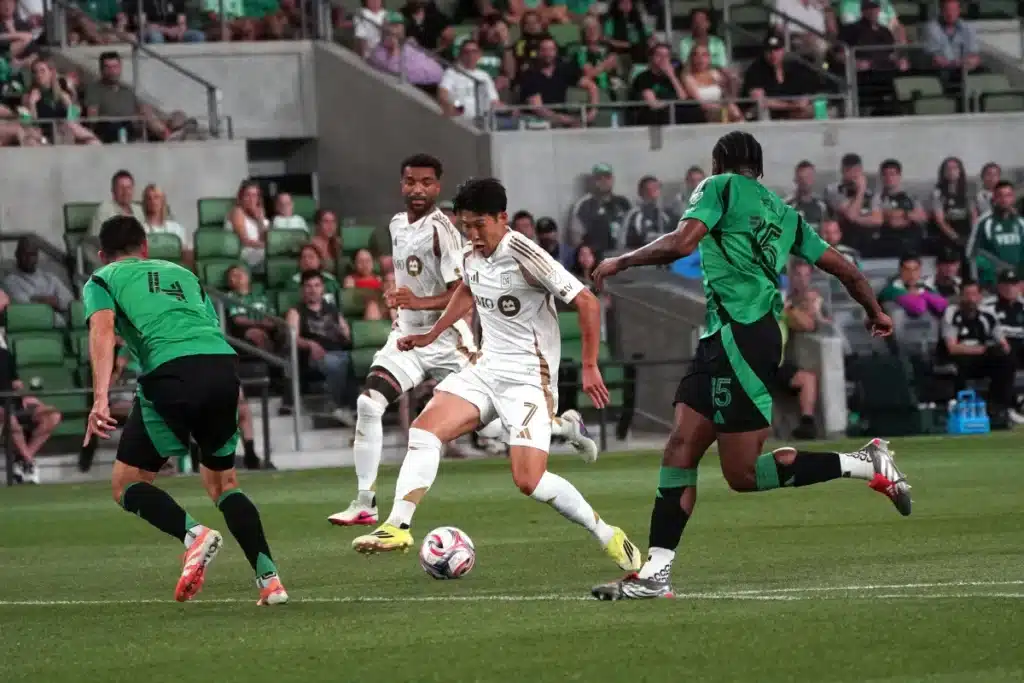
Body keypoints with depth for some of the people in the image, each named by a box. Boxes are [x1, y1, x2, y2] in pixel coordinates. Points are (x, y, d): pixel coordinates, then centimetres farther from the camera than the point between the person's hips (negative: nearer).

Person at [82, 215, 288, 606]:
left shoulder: (102, 280, 19)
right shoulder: (182, 274, 33)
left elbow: (103, 330, -1)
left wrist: (100, 398, -13)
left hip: (172, 371, -5)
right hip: (224, 365, 5)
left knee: (127, 485, 9)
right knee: (222, 483, 22)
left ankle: (194, 534, -19)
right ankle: (269, 578, 7)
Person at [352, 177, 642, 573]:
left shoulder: (524, 257, -19)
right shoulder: (471, 257, 5)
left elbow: (587, 303, -17)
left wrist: (589, 367, -18)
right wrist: (431, 336, 27)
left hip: (529, 379, -7)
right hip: (486, 369, 7)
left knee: (529, 481, -16)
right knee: (424, 429, -12)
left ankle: (609, 537, 0)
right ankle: (398, 526, -13)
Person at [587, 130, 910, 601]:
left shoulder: (721, 187, 2)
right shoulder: (782, 213, 21)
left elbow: (682, 243, -13)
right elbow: (844, 269, 24)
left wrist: (619, 262, 0)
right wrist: (876, 314, 40)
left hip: (739, 336, -9)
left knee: (744, 473, -7)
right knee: (681, 447, 4)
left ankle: (865, 465, -6)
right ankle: (655, 574, -1)